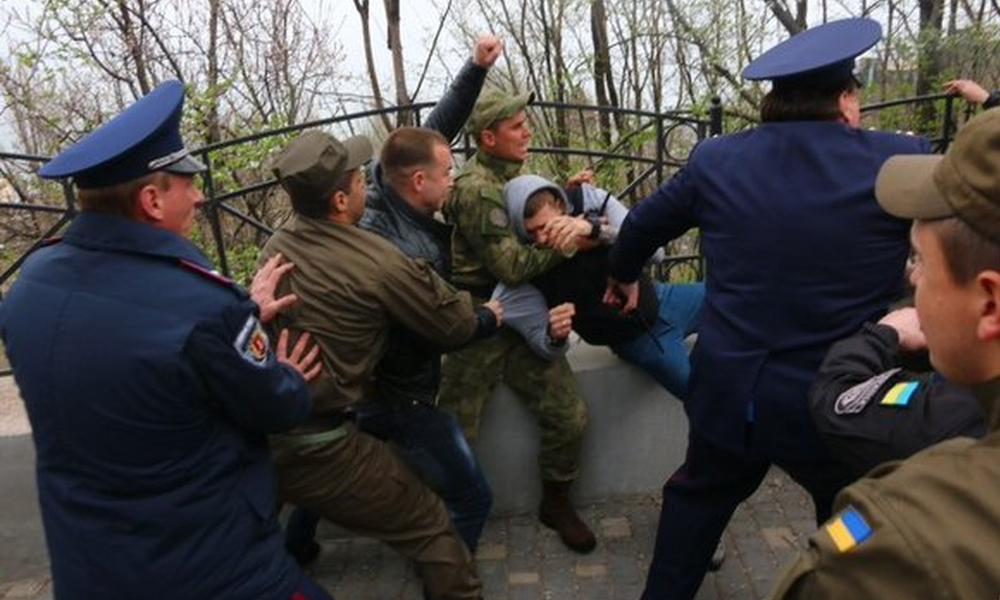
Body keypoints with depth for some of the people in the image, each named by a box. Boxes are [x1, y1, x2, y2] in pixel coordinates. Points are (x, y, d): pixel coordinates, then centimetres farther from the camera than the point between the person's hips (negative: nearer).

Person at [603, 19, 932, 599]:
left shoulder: (717, 159, -2)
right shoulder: (900, 161, -12)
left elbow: (643, 223, 12)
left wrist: (623, 275, 31)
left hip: (728, 392, 3)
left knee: (699, 497, 28)